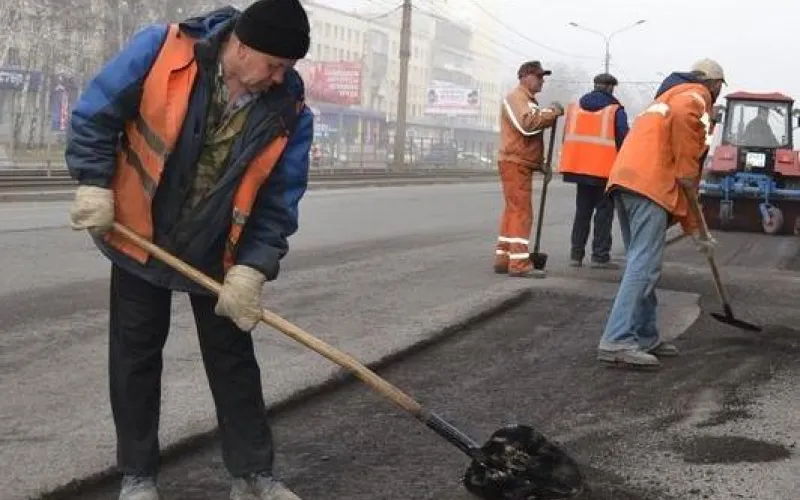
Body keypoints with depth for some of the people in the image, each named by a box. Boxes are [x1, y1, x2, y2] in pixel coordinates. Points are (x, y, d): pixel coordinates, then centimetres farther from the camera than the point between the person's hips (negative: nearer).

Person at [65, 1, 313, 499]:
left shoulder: (289, 111, -15)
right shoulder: (160, 51, -20)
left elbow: (279, 201, -10)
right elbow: (95, 116, -10)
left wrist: (252, 268, -18)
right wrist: (95, 185, -15)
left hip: (220, 256, 2)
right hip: (139, 238, -1)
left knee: (234, 360, 8)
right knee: (135, 359, 7)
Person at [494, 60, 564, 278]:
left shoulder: (528, 100, 24)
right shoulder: (516, 97, -9)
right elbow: (527, 124, -27)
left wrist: (542, 163, 19)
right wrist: (552, 112, -19)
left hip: (522, 164, 10)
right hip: (514, 163, -10)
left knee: (513, 211, 11)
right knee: (521, 212, -13)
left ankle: (503, 259, 15)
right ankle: (519, 264, -15)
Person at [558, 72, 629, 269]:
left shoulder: (575, 106, 11)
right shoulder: (616, 110, -5)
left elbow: (567, 136, 13)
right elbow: (623, 140, -7)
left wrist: (569, 164, 19)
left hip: (578, 165, 5)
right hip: (606, 169, -5)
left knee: (582, 210, 15)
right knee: (604, 211, 3)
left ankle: (576, 254, 12)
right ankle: (600, 255, -1)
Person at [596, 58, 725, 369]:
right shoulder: (696, 95, 9)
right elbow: (683, 115, -21)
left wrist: (694, 230, 35)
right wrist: (688, 177, -13)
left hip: (624, 180, 9)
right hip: (650, 183, -9)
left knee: (642, 263, 14)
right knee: (645, 265, -12)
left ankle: (645, 337, 19)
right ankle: (617, 341, -18)